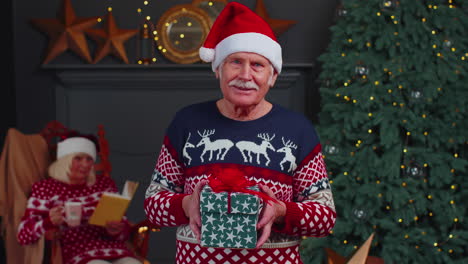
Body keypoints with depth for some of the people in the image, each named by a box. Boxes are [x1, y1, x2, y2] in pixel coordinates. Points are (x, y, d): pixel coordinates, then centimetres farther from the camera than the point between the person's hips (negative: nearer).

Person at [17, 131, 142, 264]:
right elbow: (23, 235, 2)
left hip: (116, 252, 3)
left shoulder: (105, 184, 20)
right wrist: (49, 222, -19)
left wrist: (116, 230, -6)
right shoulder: (44, 188, 10)